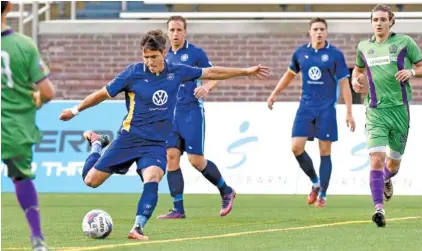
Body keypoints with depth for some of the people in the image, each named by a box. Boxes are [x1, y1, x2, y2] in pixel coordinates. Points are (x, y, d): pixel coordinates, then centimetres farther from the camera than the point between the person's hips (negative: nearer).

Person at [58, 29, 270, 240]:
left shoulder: (176, 72, -1)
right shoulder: (133, 73, -10)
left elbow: (210, 73, 11)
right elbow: (104, 93, 1)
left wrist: (246, 71, 14)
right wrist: (75, 110, 7)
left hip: (156, 143, 1)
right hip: (129, 138, -1)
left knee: (152, 178, -29)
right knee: (91, 180, 1)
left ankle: (138, 228, -27)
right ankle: (97, 144, 31)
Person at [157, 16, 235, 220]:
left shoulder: (195, 53, -3)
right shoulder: (165, 57, 13)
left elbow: (214, 76, -1)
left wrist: (206, 87, -21)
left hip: (192, 112, -5)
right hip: (171, 113, 5)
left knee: (195, 159, -8)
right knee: (171, 156, -6)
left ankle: (226, 192, 16)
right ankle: (178, 209, -2)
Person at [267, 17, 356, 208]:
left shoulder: (335, 54, -5)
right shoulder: (300, 53, 5)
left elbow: (344, 83, -5)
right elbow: (290, 74, 23)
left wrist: (349, 112, -10)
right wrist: (274, 94, 21)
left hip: (326, 109, -3)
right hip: (305, 107, 3)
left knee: (325, 151, -1)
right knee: (296, 147, -8)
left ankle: (322, 195, 10)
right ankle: (315, 183, 14)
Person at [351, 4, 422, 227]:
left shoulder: (404, 42, 1)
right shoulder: (363, 47, 10)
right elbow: (358, 68, 30)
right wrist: (355, 81, 9)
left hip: (400, 108, 0)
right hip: (376, 110, 1)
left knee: (393, 162, 11)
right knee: (377, 159, -17)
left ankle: (387, 180, 48)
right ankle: (379, 208, -21)